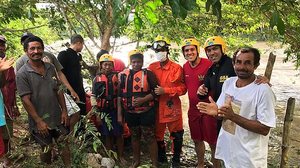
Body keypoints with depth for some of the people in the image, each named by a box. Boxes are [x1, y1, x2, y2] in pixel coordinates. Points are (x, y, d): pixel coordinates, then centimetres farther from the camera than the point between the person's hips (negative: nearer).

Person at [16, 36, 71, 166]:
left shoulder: (50, 68, 3)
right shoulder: (22, 74, -12)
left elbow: (58, 91, 7)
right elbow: (26, 100, -15)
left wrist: (64, 111, 2)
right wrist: (39, 121, -17)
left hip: (57, 117, 4)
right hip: (40, 121, -4)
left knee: (64, 144, 13)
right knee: (47, 149, 11)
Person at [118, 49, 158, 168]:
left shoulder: (148, 74, -4)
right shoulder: (123, 75, 6)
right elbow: (120, 95, 7)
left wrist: (144, 99, -20)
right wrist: (119, 114, 3)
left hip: (146, 112, -4)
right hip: (130, 112, 4)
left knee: (150, 137, 1)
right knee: (134, 136, 18)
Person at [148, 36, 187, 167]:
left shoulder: (177, 68, -8)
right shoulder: (152, 67, 4)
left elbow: (183, 88, -10)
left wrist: (165, 90, -17)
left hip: (172, 107, -3)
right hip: (157, 107, 4)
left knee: (176, 135, 7)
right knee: (158, 134, 15)